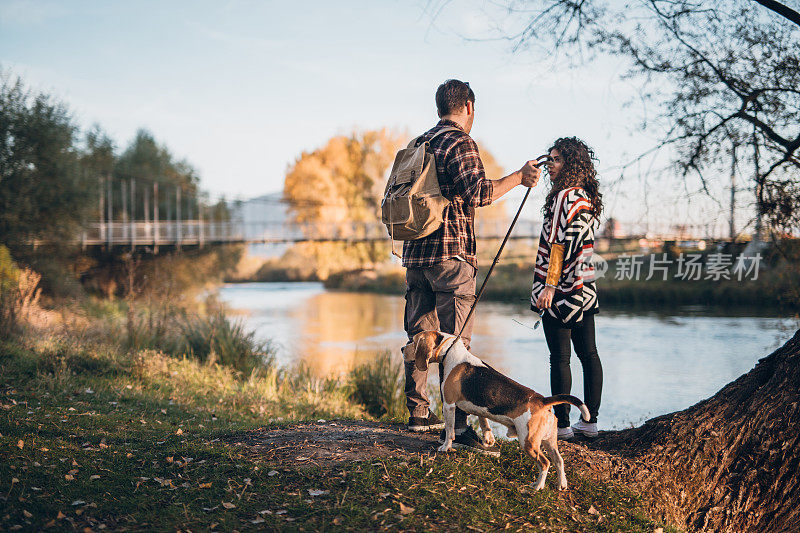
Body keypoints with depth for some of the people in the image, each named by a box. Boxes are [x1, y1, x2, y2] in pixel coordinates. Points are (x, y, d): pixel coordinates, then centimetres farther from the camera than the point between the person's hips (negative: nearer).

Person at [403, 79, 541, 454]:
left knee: (420, 335, 15)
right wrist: (519, 177, -11)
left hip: (414, 252, 8)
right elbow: (478, 192, -21)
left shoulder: (418, 144, 17)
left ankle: (418, 412, 24)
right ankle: (459, 426, -11)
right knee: (455, 342, -9)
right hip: (450, 254, -8)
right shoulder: (460, 143, -8)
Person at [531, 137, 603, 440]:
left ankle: (561, 424, -1)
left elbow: (562, 244, -19)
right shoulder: (587, 197, 15)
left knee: (559, 358, -4)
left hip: (563, 290, -10)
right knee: (588, 354, 10)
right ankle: (590, 420, 15)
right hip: (584, 288, 10)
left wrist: (550, 286, -20)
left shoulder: (566, 196, -13)